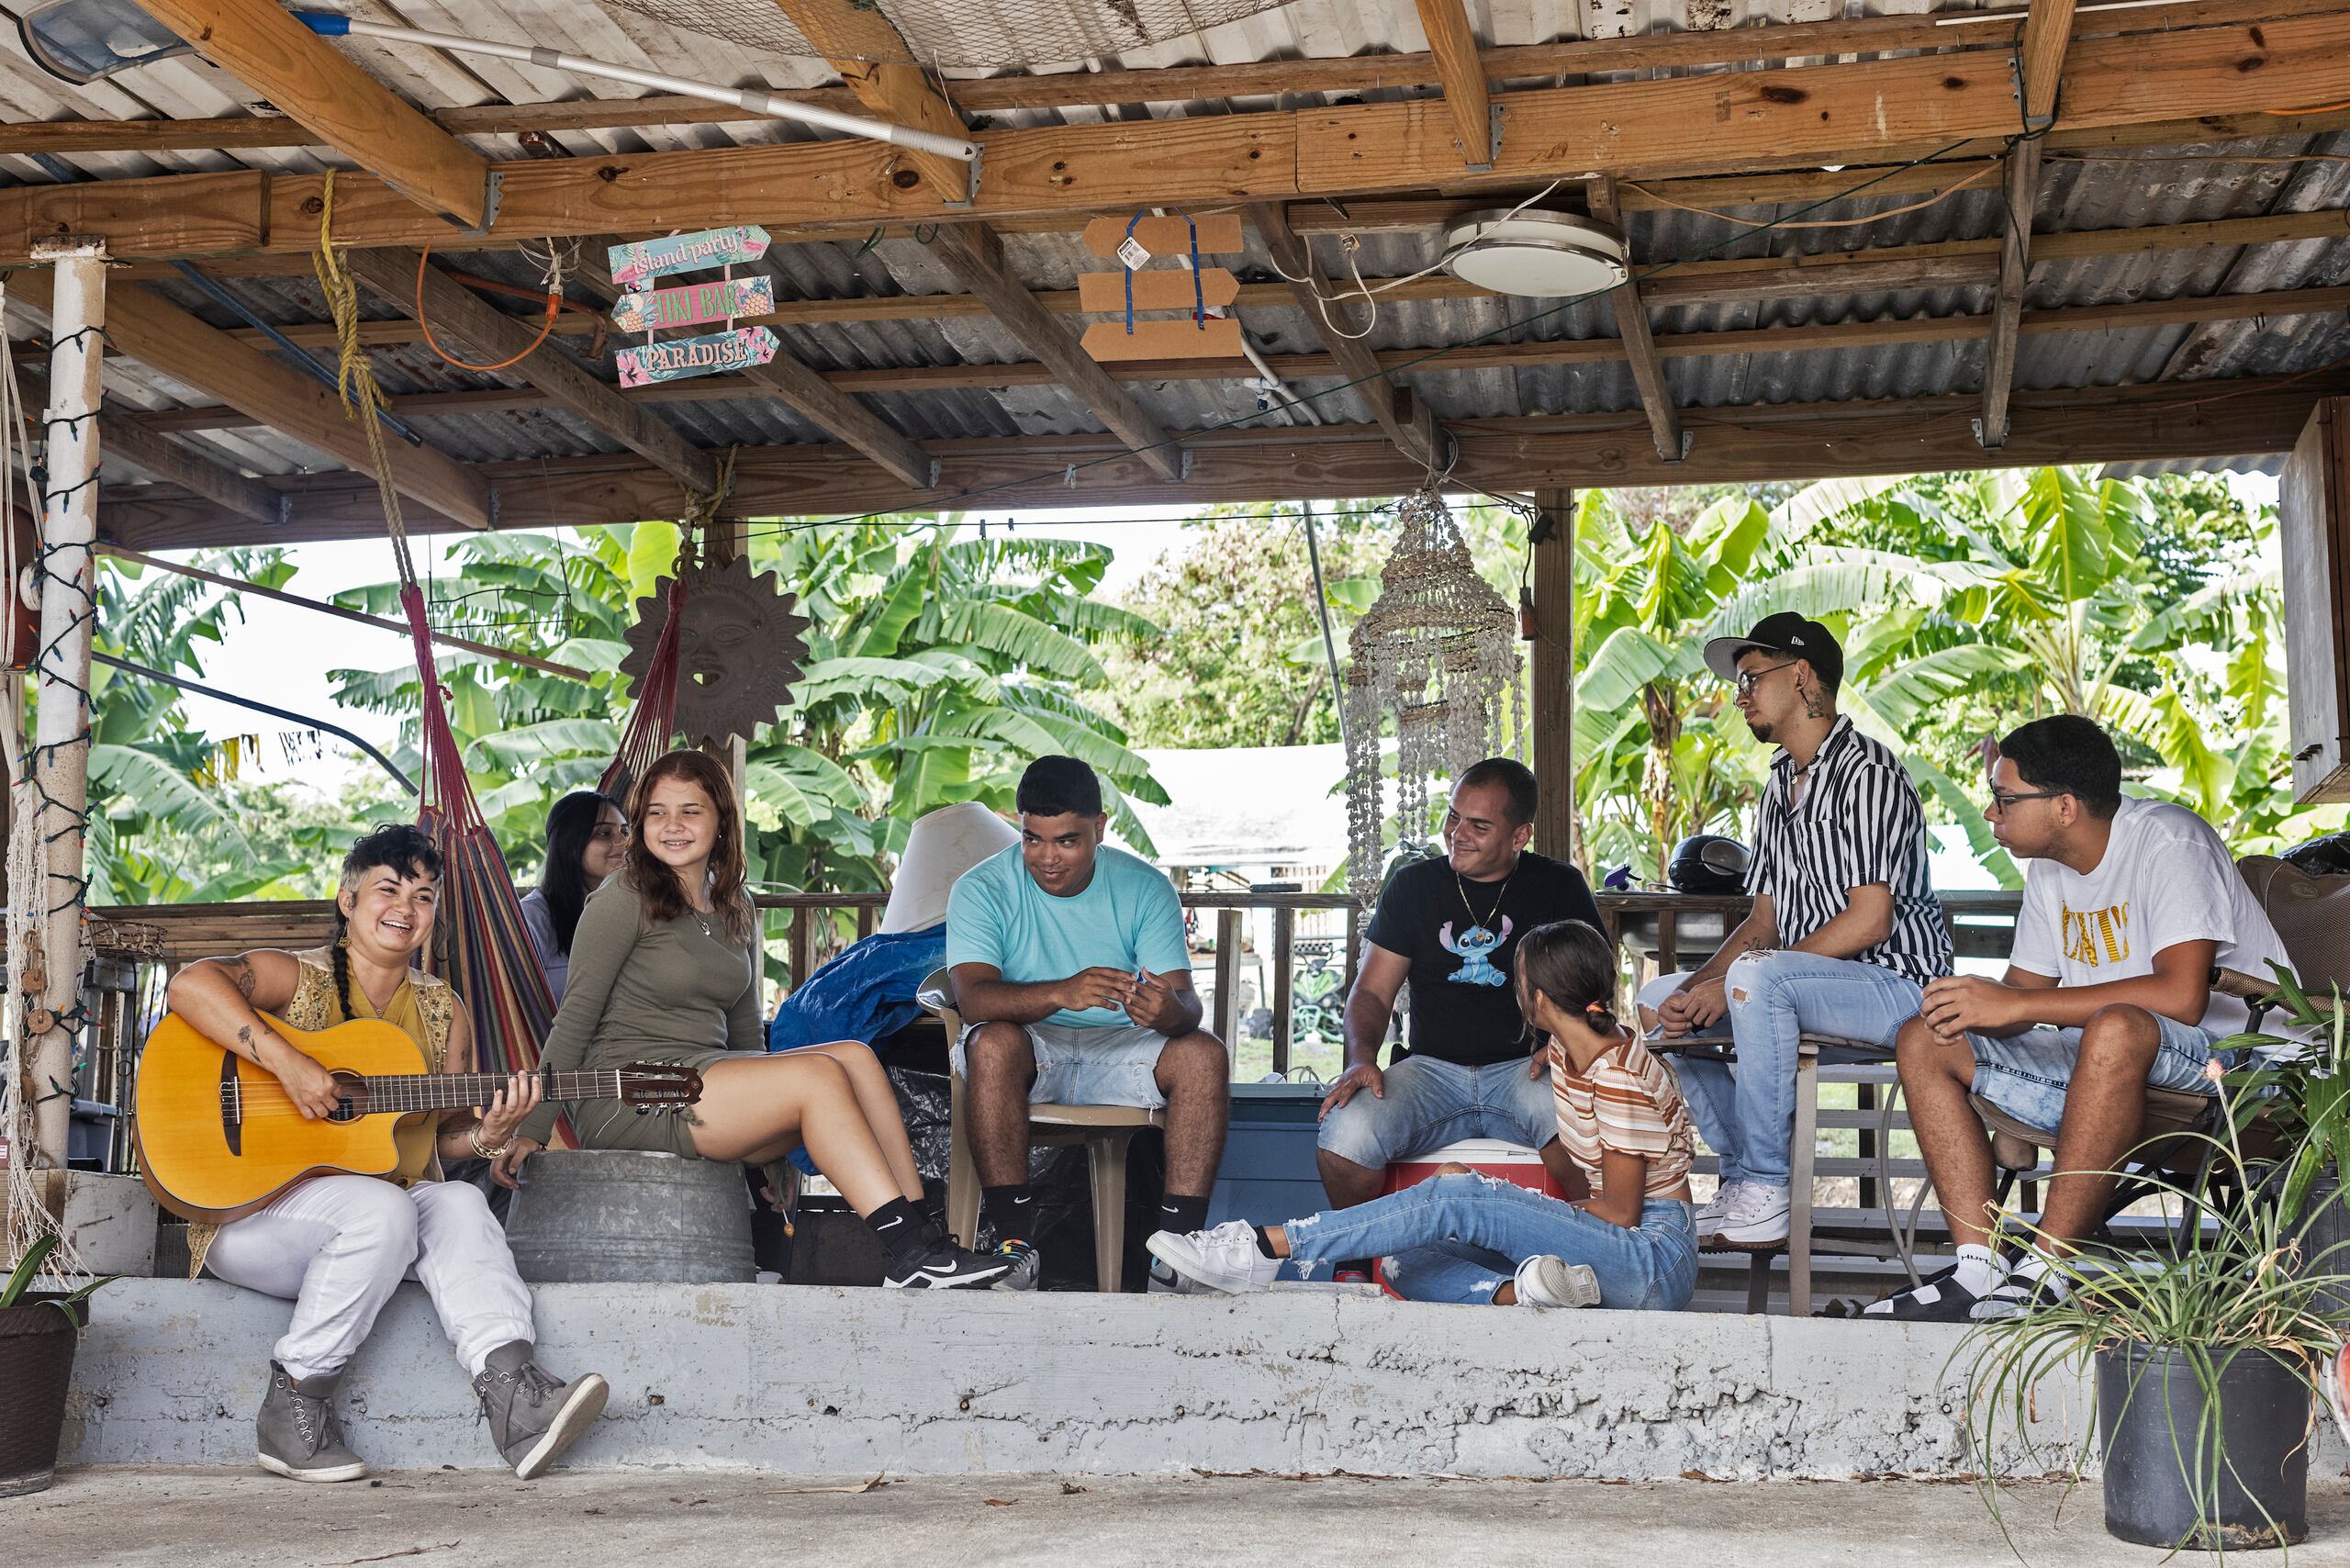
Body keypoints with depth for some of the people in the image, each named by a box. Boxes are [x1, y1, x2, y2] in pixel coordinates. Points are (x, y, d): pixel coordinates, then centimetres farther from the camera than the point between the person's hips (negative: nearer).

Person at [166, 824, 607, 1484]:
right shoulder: (297, 978, -3)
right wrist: (287, 1063, -32)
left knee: (459, 1204, -26)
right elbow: (189, 985, -24)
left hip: (389, 1216, 5)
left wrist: (487, 1132, -8)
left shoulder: (442, 1012, 13)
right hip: (253, 1212, -5)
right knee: (382, 1207, -33)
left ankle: (511, 1391, -40)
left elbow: (442, 1134, 15)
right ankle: (291, 1405, -21)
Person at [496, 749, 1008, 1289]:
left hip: (707, 1082, 7)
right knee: (819, 1073, -25)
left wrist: (770, 1144, 22)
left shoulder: (735, 909, 17)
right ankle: (911, 1255, -29)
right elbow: (574, 1021, -5)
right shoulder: (624, 901, -4)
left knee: (855, 1055, -17)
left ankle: (924, 1236, -25)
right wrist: (531, 1130, -10)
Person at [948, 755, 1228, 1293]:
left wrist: (1171, 1011, -38)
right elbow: (973, 996, -23)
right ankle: (1012, 1241, -31)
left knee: (1204, 1054, -25)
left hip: (1120, 1049, 2)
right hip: (1029, 1053, -2)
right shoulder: (981, 890, -7)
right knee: (992, 1042, -35)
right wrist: (1060, 993, -42)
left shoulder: (1145, 889, -2)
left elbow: (1184, 999, -11)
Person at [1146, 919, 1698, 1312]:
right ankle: (1516, 1295, -35)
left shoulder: (1619, 1079, -18)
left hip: (1657, 1261, -9)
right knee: (1407, 1265, -6)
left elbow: (1620, 1212, -15)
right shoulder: (1566, 1048, 10)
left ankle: (1264, 1246, -26)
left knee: (1453, 1198, -24)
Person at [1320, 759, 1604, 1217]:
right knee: (1343, 1136, -27)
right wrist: (1361, 1058, -11)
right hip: (1431, 1070, 2)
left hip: (1524, 1070, -1)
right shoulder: (1413, 886, 12)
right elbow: (1372, 992, 10)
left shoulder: (1558, 886, 9)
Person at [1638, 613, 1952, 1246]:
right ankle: (1747, 1169, -1)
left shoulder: (1867, 770, -13)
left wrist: (1728, 982, -22)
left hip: (1893, 985, -10)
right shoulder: (1780, 787, 17)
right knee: (1658, 999, 4)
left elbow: (1869, 920, -22)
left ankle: (1763, 1193, -27)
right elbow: (1765, 919, 13)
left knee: (1758, 977, -35)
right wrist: (1696, 986, -7)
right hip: (1806, 986, 10)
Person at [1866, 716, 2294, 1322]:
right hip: (2105, 1064, 9)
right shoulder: (2049, 868, 9)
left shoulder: (2167, 840, -17)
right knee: (1924, 1044, -3)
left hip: (2228, 1048, -9)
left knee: (2115, 1027, -41)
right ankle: (1979, 1267, -16)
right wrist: (1971, 1007, -12)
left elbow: (2181, 996, -30)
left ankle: (2046, 1275, -34)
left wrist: (2013, 1005, -28)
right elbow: (2025, 989, 14)